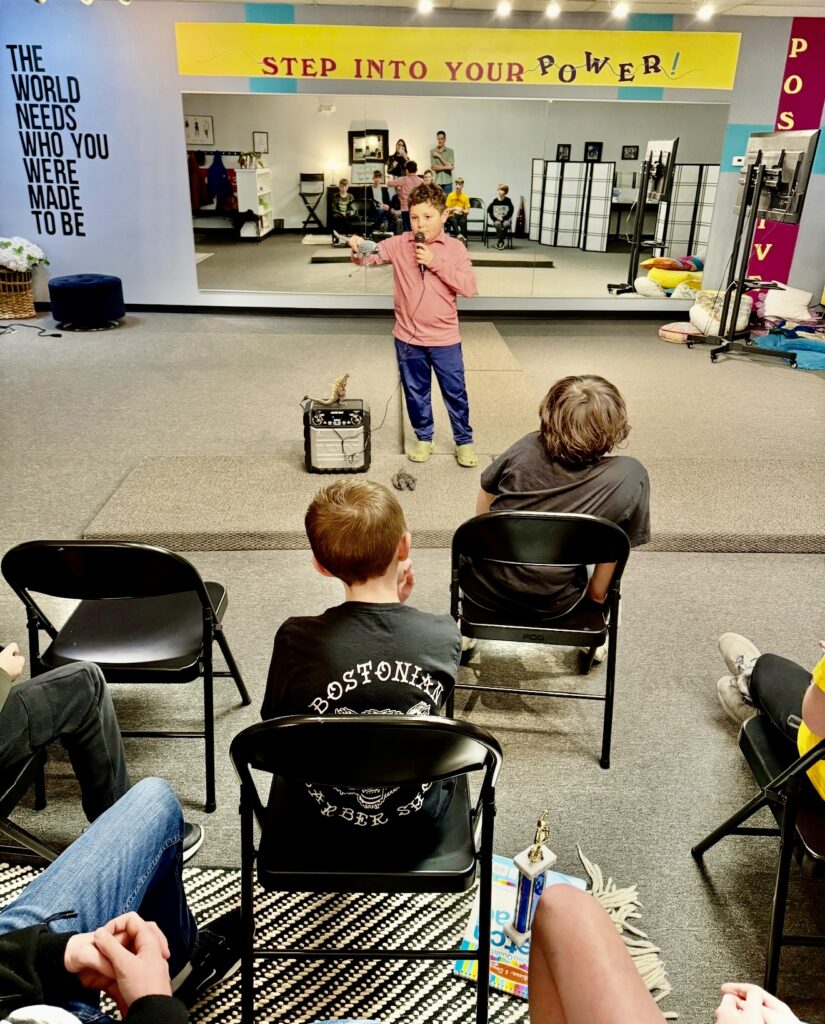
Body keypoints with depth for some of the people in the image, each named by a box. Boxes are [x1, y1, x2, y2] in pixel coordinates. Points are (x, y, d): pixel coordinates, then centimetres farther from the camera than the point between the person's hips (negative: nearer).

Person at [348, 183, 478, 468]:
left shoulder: (455, 248, -6)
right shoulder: (399, 245, -3)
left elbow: (468, 287, -15)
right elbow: (370, 257, -6)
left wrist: (435, 262, -21)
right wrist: (357, 249, -29)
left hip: (444, 338, -1)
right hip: (408, 337, 2)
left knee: (455, 392, 9)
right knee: (416, 393, 15)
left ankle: (464, 441, 26)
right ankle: (423, 438, 34)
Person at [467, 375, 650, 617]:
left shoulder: (527, 448, -13)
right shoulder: (630, 477, -18)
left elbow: (486, 492, 5)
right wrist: (598, 593, 10)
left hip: (481, 586, 2)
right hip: (550, 606, -1)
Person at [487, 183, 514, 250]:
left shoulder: (508, 200, -2)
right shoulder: (495, 201, 1)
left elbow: (511, 211, -2)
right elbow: (489, 210, 5)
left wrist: (503, 218, -11)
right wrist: (495, 218, -7)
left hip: (505, 219, 0)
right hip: (496, 219, 0)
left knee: (506, 224, -33)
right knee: (498, 224, -34)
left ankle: (499, 241, -19)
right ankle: (501, 241, -22)